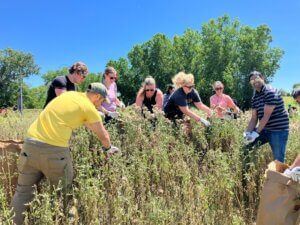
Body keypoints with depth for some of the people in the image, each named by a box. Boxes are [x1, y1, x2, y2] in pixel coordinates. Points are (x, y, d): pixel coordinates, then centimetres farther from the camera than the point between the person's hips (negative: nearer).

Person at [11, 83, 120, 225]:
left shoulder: (69, 94, 19)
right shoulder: (89, 108, 0)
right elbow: (103, 135, 13)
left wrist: (94, 127, 51)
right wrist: (108, 148, 33)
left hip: (31, 144, 6)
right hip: (55, 150, -6)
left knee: (23, 192, 13)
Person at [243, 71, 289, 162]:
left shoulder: (271, 92, -16)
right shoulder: (255, 97, 10)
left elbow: (266, 116, -20)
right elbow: (254, 118, 7)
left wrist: (256, 133, -20)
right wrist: (247, 132, -7)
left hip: (278, 130, -8)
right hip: (264, 129, 8)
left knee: (278, 160, -5)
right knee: (247, 146, 10)